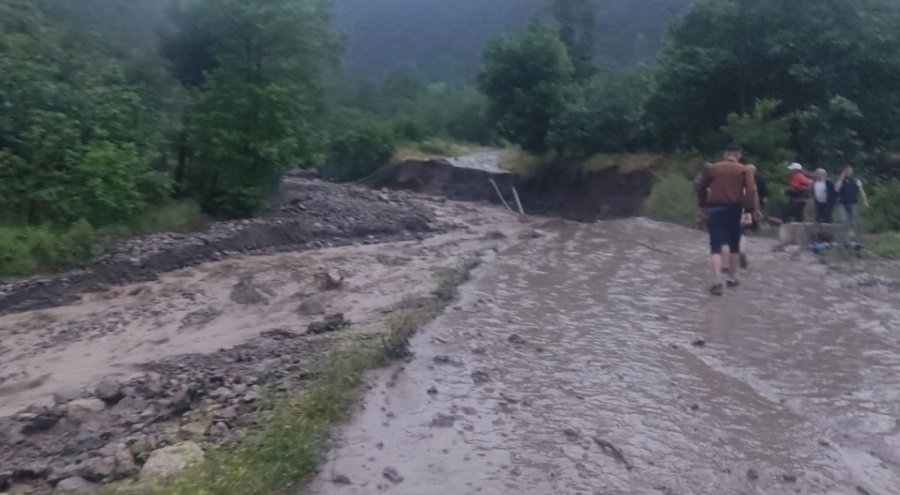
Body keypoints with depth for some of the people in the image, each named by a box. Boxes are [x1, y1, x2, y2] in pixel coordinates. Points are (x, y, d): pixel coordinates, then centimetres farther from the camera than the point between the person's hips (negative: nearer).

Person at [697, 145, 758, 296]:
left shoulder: (712, 169, 9)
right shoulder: (744, 170, 4)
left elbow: (701, 189, 13)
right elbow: (751, 191, -9)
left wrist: (703, 205, 24)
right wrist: (749, 211, -11)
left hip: (715, 209, 0)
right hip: (734, 209, 0)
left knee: (716, 247, -4)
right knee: (734, 245, 17)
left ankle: (718, 282, -17)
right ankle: (732, 279, 27)